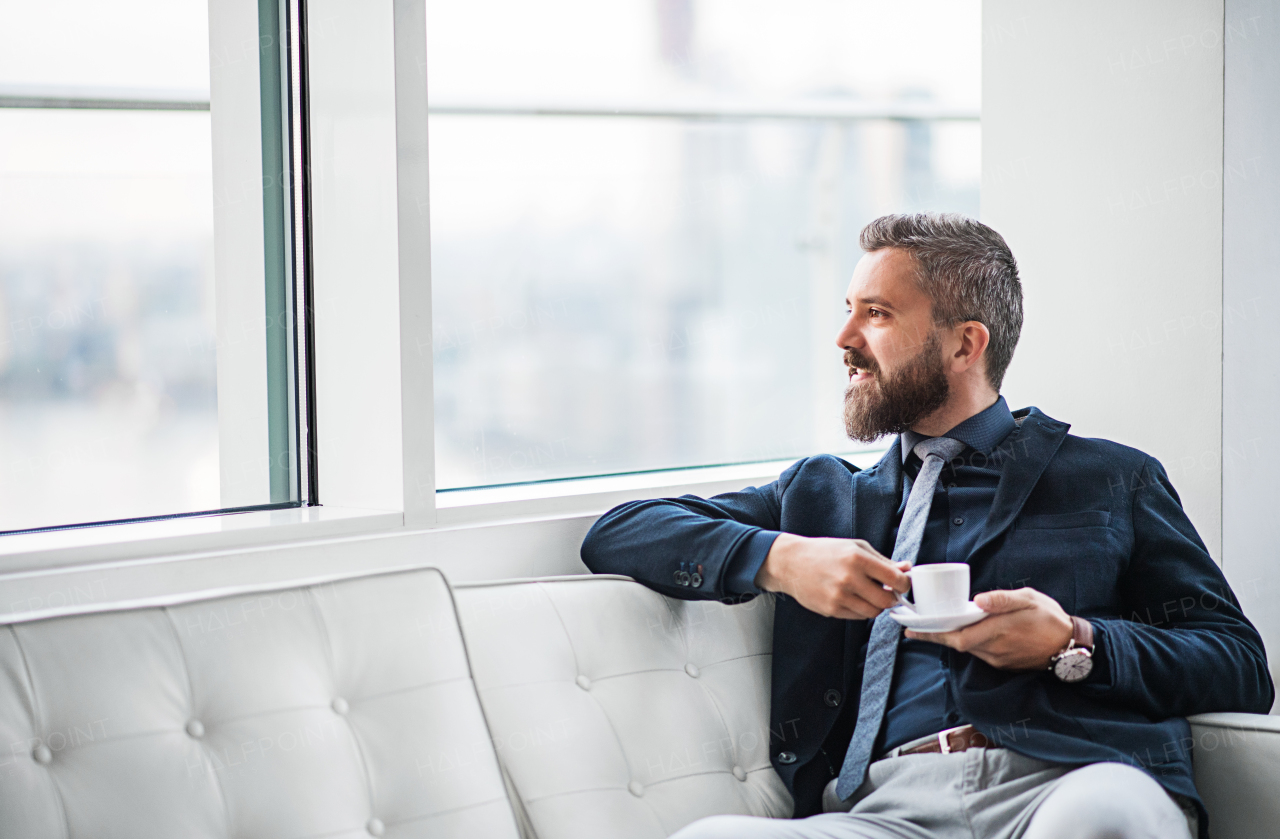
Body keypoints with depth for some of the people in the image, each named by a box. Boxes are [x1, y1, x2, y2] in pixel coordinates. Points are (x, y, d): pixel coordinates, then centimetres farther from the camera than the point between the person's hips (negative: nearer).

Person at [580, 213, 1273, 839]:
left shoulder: (1114, 480, 20)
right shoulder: (820, 494, 29)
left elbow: (1241, 665, 13)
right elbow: (616, 534, 19)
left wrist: (1072, 644, -5)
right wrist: (779, 559, 1)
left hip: (1071, 783, -3)